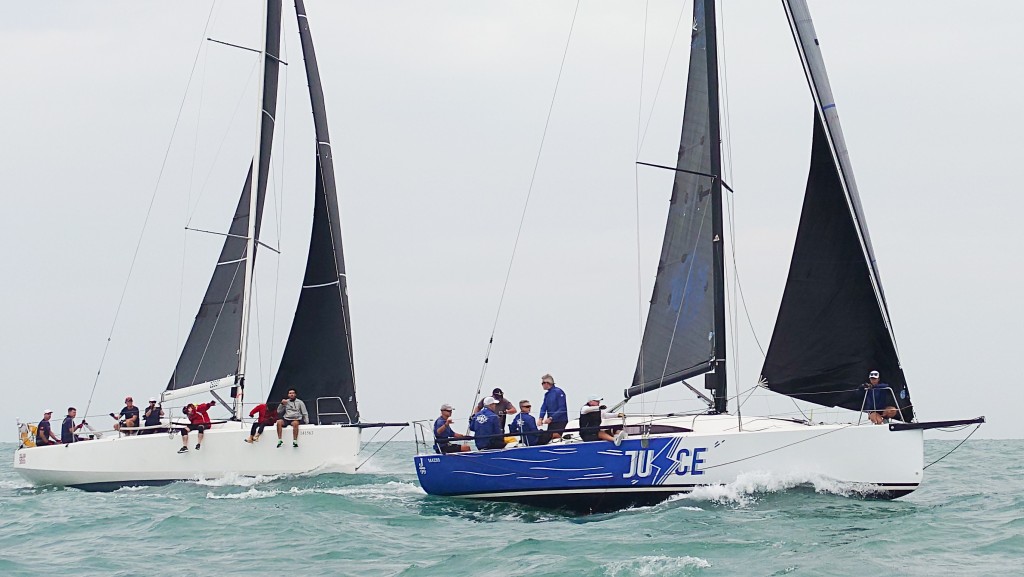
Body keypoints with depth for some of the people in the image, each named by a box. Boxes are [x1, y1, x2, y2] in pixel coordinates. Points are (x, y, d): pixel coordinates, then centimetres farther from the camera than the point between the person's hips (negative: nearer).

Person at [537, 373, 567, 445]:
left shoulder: (558, 392, -13)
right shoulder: (547, 394, 13)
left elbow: (562, 409, -18)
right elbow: (544, 407, 9)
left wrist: (551, 418, -22)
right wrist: (541, 418, -10)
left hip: (560, 422, -8)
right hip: (551, 422, 8)